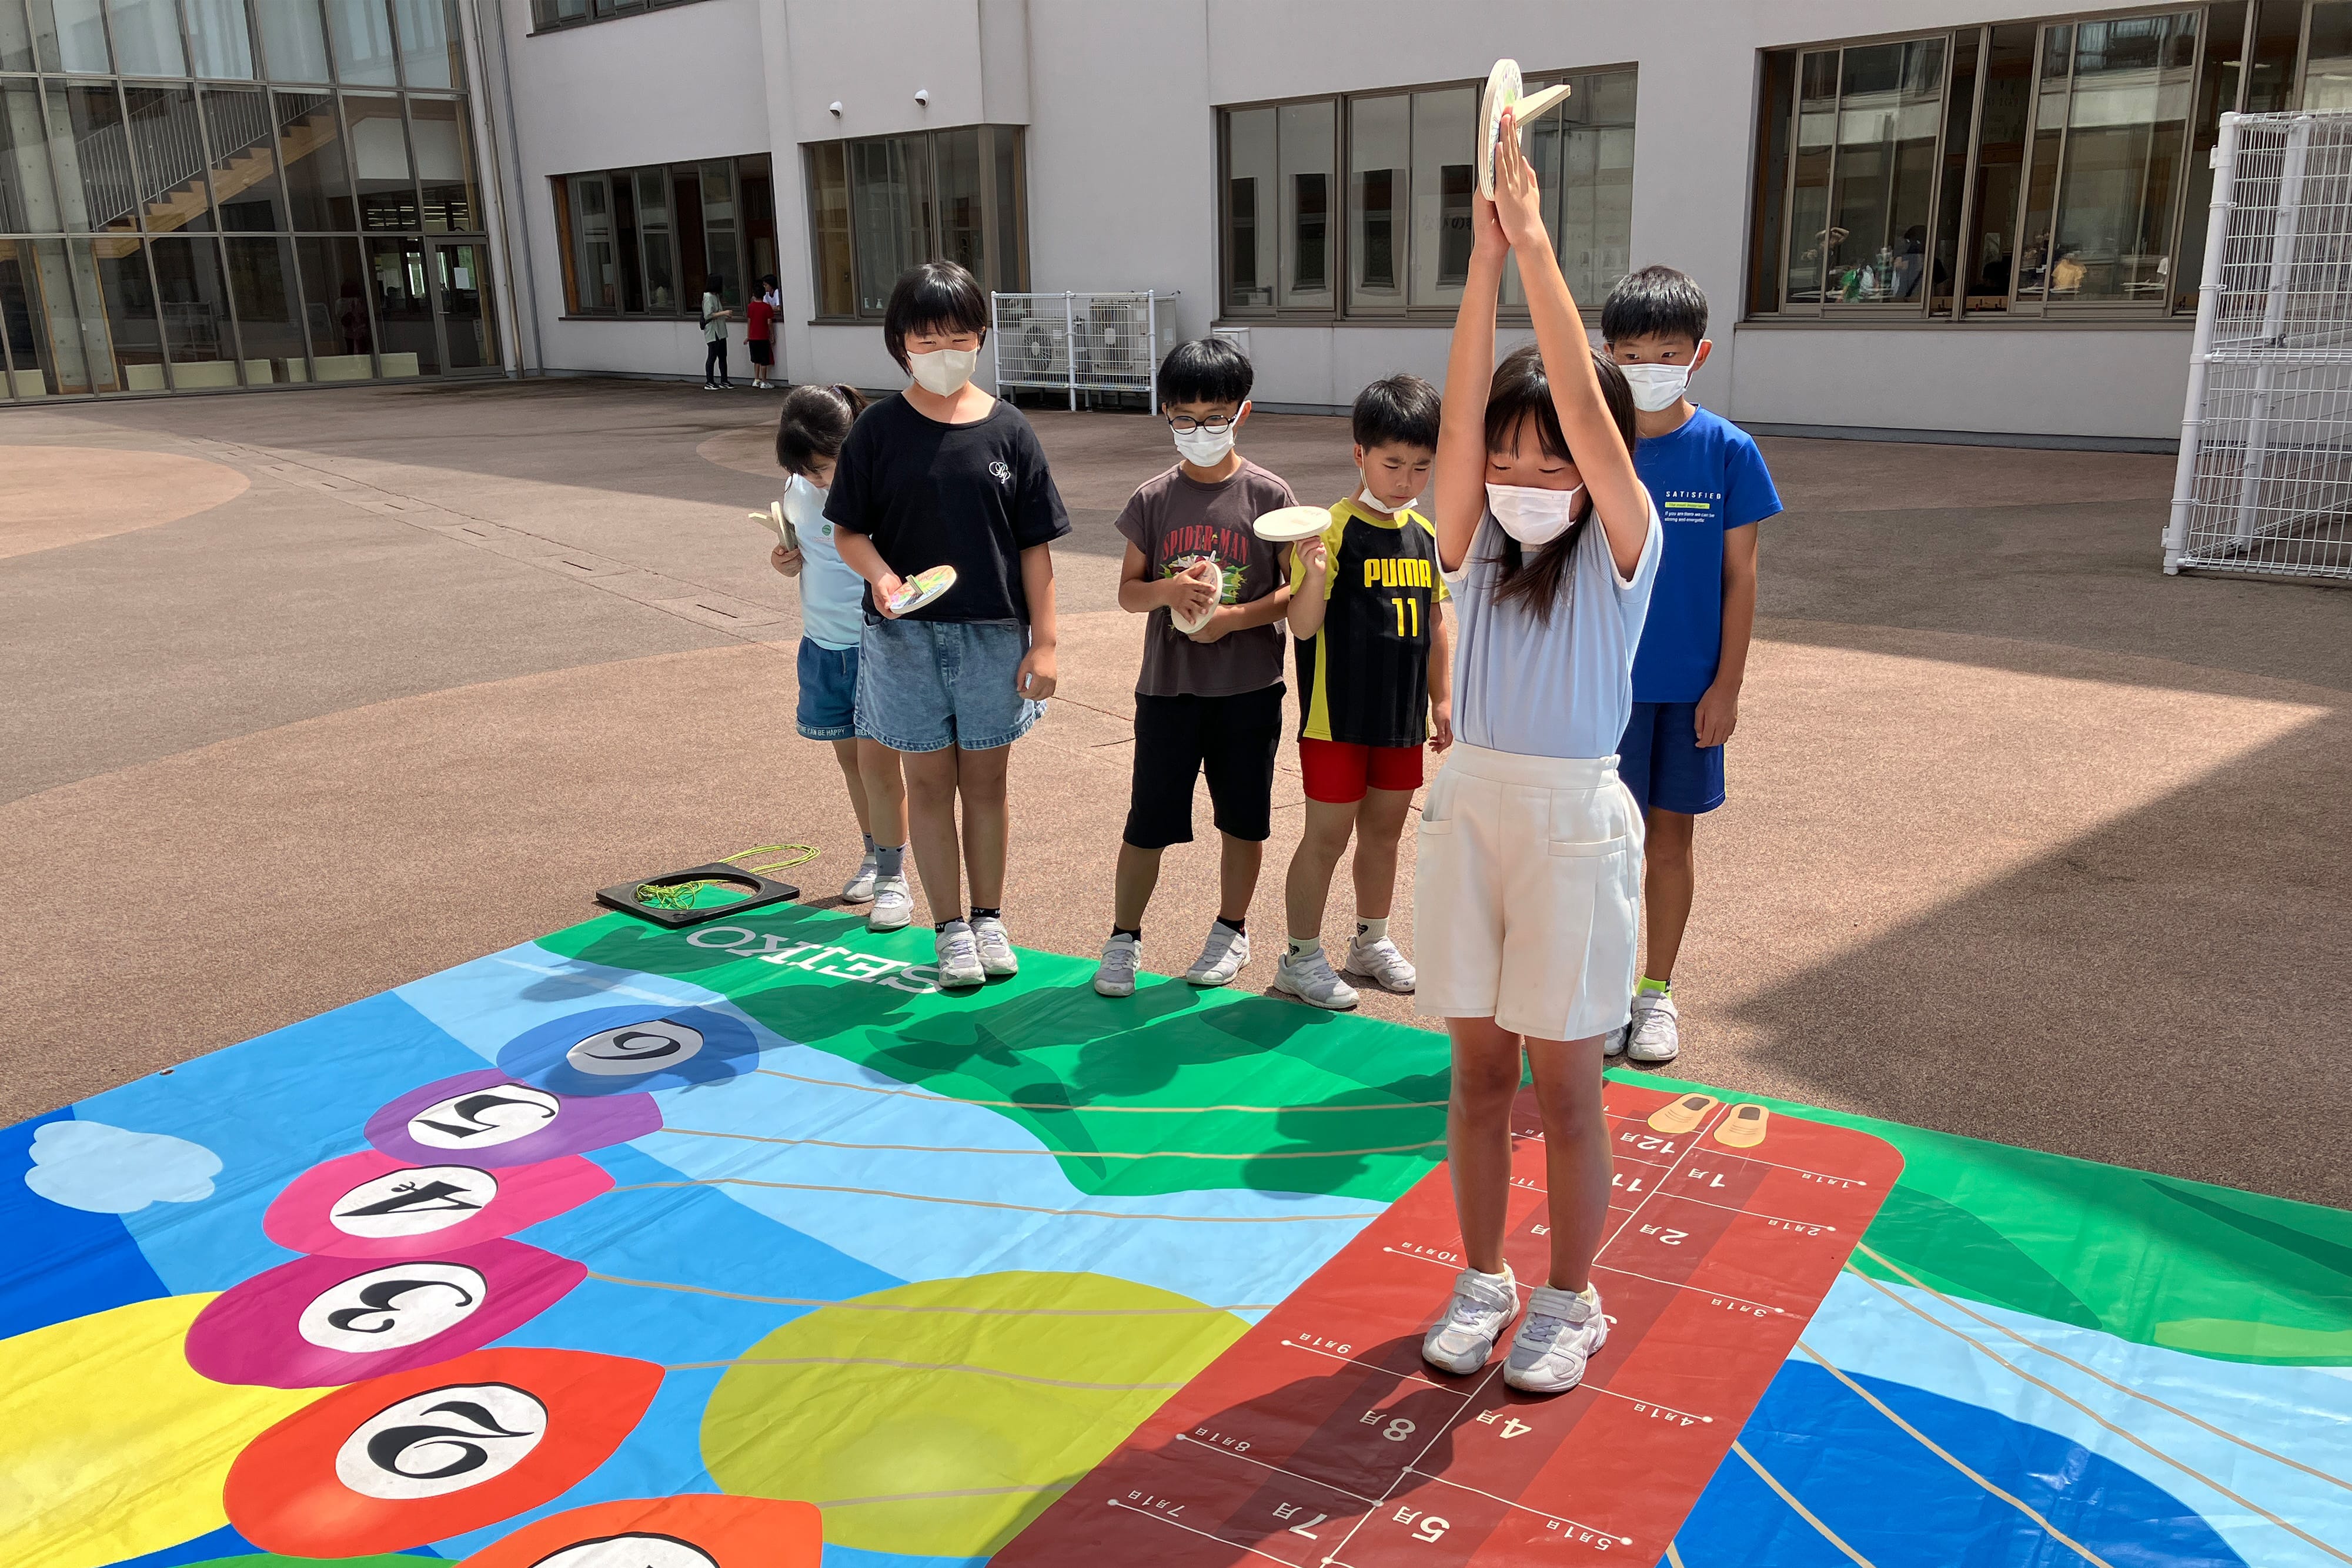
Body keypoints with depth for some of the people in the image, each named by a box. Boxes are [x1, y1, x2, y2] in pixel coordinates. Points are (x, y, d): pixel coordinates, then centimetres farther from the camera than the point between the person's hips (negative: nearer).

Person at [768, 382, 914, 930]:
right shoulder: (798, 490, 2)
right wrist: (787, 561, -3)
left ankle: (893, 879, 4)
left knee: (876, 759, -7)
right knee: (849, 757, 14)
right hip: (823, 644, 6)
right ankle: (873, 856, 31)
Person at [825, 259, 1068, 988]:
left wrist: (1043, 643, -3)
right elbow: (849, 530, 2)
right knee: (930, 781, 8)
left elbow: (1035, 545, 0)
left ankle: (989, 917, 27)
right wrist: (879, 574, -20)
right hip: (906, 634, 0)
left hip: (993, 632, 0)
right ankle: (950, 927, 20)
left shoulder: (1008, 430, -2)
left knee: (985, 779, 11)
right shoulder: (878, 430, -2)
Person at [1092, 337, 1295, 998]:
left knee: (1243, 818, 11)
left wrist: (1234, 617, -17)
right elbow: (1128, 590, 5)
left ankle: (1232, 931, 31)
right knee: (1148, 820, 4)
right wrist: (1167, 591, -16)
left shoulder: (1267, 496, -4)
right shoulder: (1153, 500, 2)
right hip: (1168, 687, 1)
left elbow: (1298, 588, -3)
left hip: (1248, 688, -1)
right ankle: (1123, 938, 20)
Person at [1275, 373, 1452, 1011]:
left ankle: (1372, 942, 34)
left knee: (1384, 830, 17)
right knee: (1328, 835, 2)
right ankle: (1301, 957, 16)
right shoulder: (1332, 531, -13)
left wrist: (1441, 700, 15)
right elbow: (1303, 627, -17)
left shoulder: (1427, 535, 6)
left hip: (1401, 715, 6)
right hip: (1338, 715, -6)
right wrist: (1314, 576, -36)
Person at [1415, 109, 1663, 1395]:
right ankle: (1483, 1280, 28)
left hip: (1574, 823, -3)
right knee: (1478, 1068, 12)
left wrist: (1538, 246, -22)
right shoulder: (1478, 545, 2)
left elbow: (1588, 413, -19)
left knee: (1562, 1082, 5)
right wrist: (1484, 259, -20)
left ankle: (1569, 1301, 23)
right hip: (1468, 809, 3)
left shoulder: (1619, 551, -6)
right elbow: (1460, 420, -12)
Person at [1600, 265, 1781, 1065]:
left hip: (1690, 686, 0)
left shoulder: (1727, 450, -5)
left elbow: (1740, 577, -2)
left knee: (1672, 835, 11)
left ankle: (1658, 991, 26)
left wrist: (1726, 685, -4)